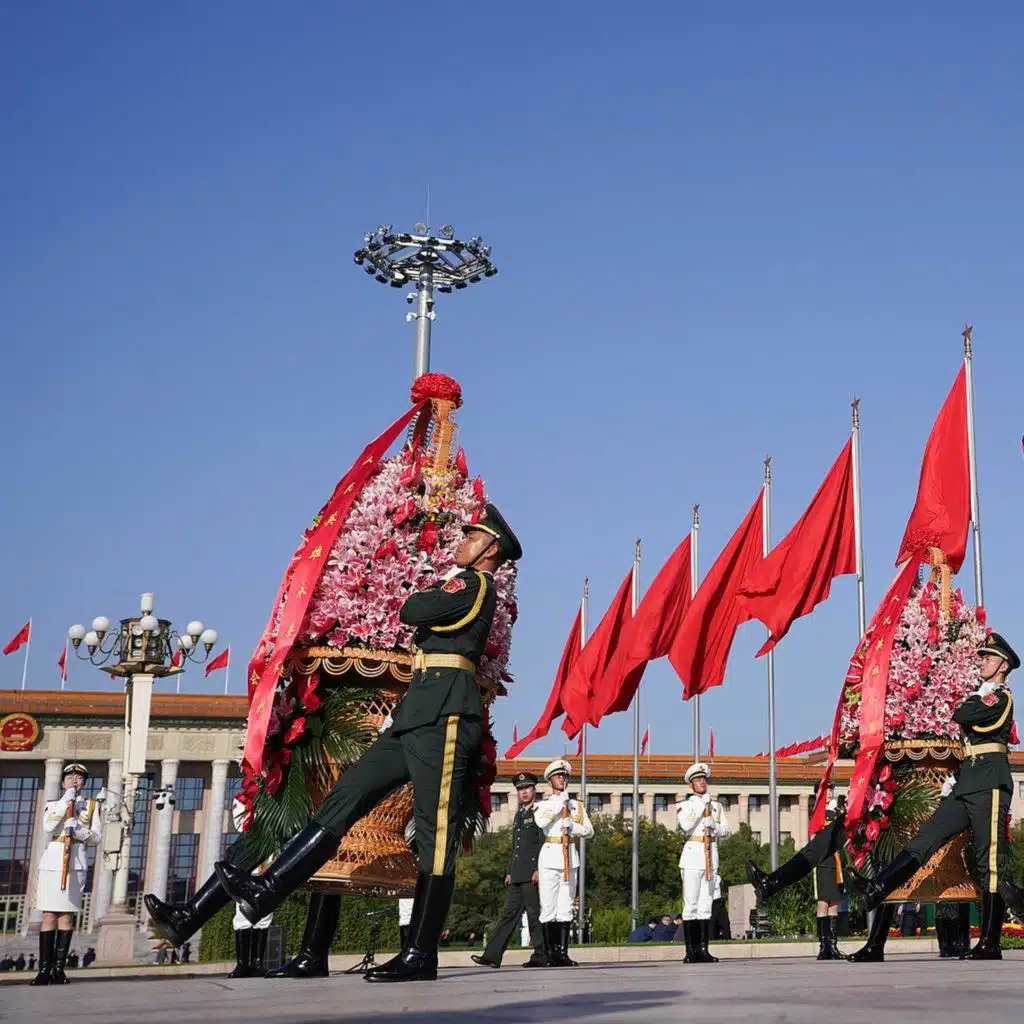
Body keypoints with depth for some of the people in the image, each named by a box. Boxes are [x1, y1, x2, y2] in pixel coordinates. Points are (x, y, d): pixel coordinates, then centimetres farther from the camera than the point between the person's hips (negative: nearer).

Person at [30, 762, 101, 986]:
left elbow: (96, 838, 8)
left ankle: (59, 968, -2)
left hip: (76, 864, 0)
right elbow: (48, 827, -4)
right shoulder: (53, 804, 16)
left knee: (67, 916, -4)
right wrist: (65, 802, -6)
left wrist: (79, 831, -10)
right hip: (52, 863, 0)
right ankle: (45, 968, -5)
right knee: (49, 915, -5)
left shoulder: (92, 806, 16)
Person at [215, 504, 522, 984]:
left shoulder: (475, 584, -2)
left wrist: (431, 588, 11)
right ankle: (264, 892, 0)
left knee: (436, 831, -9)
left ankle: (421, 955, -8)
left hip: (443, 712, -10)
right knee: (348, 794, 2)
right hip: (417, 713, 10)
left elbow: (411, 611, -8)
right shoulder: (462, 587, 28)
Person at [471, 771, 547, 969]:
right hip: (517, 875, 8)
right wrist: (509, 871, 18)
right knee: (509, 914, 4)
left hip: (532, 873, -8)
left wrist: (539, 870, -18)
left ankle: (541, 957, 1)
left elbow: (544, 843, -11)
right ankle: (492, 956, 0)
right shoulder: (519, 815, 23)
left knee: (535, 914, -5)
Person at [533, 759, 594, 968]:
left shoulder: (576, 805, 17)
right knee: (548, 908, -5)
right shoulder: (543, 804, 8)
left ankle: (562, 952, 3)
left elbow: (589, 830, 11)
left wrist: (573, 827, -7)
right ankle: (550, 953, -2)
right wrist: (561, 800, -8)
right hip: (550, 857, -3)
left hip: (570, 858, 3)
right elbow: (540, 821, -14)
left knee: (565, 908, 1)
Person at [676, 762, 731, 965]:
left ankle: (703, 949, 3)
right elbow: (686, 826, -12)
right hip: (692, 855, -4)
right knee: (690, 904, -7)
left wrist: (714, 825, -8)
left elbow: (726, 831, 12)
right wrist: (701, 805, -8)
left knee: (706, 905, 2)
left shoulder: (716, 806, 19)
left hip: (711, 856, 4)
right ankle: (690, 950, -6)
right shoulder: (684, 805, 7)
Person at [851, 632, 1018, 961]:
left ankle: (990, 944, -6)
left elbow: (960, 715, -16)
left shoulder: (1000, 696, -5)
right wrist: (954, 778, 18)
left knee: (991, 862, -8)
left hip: (989, 785, -10)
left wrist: (977, 696, 5)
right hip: (967, 785, 10)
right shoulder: (985, 698, 25)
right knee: (927, 835, -3)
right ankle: (878, 890, -12)